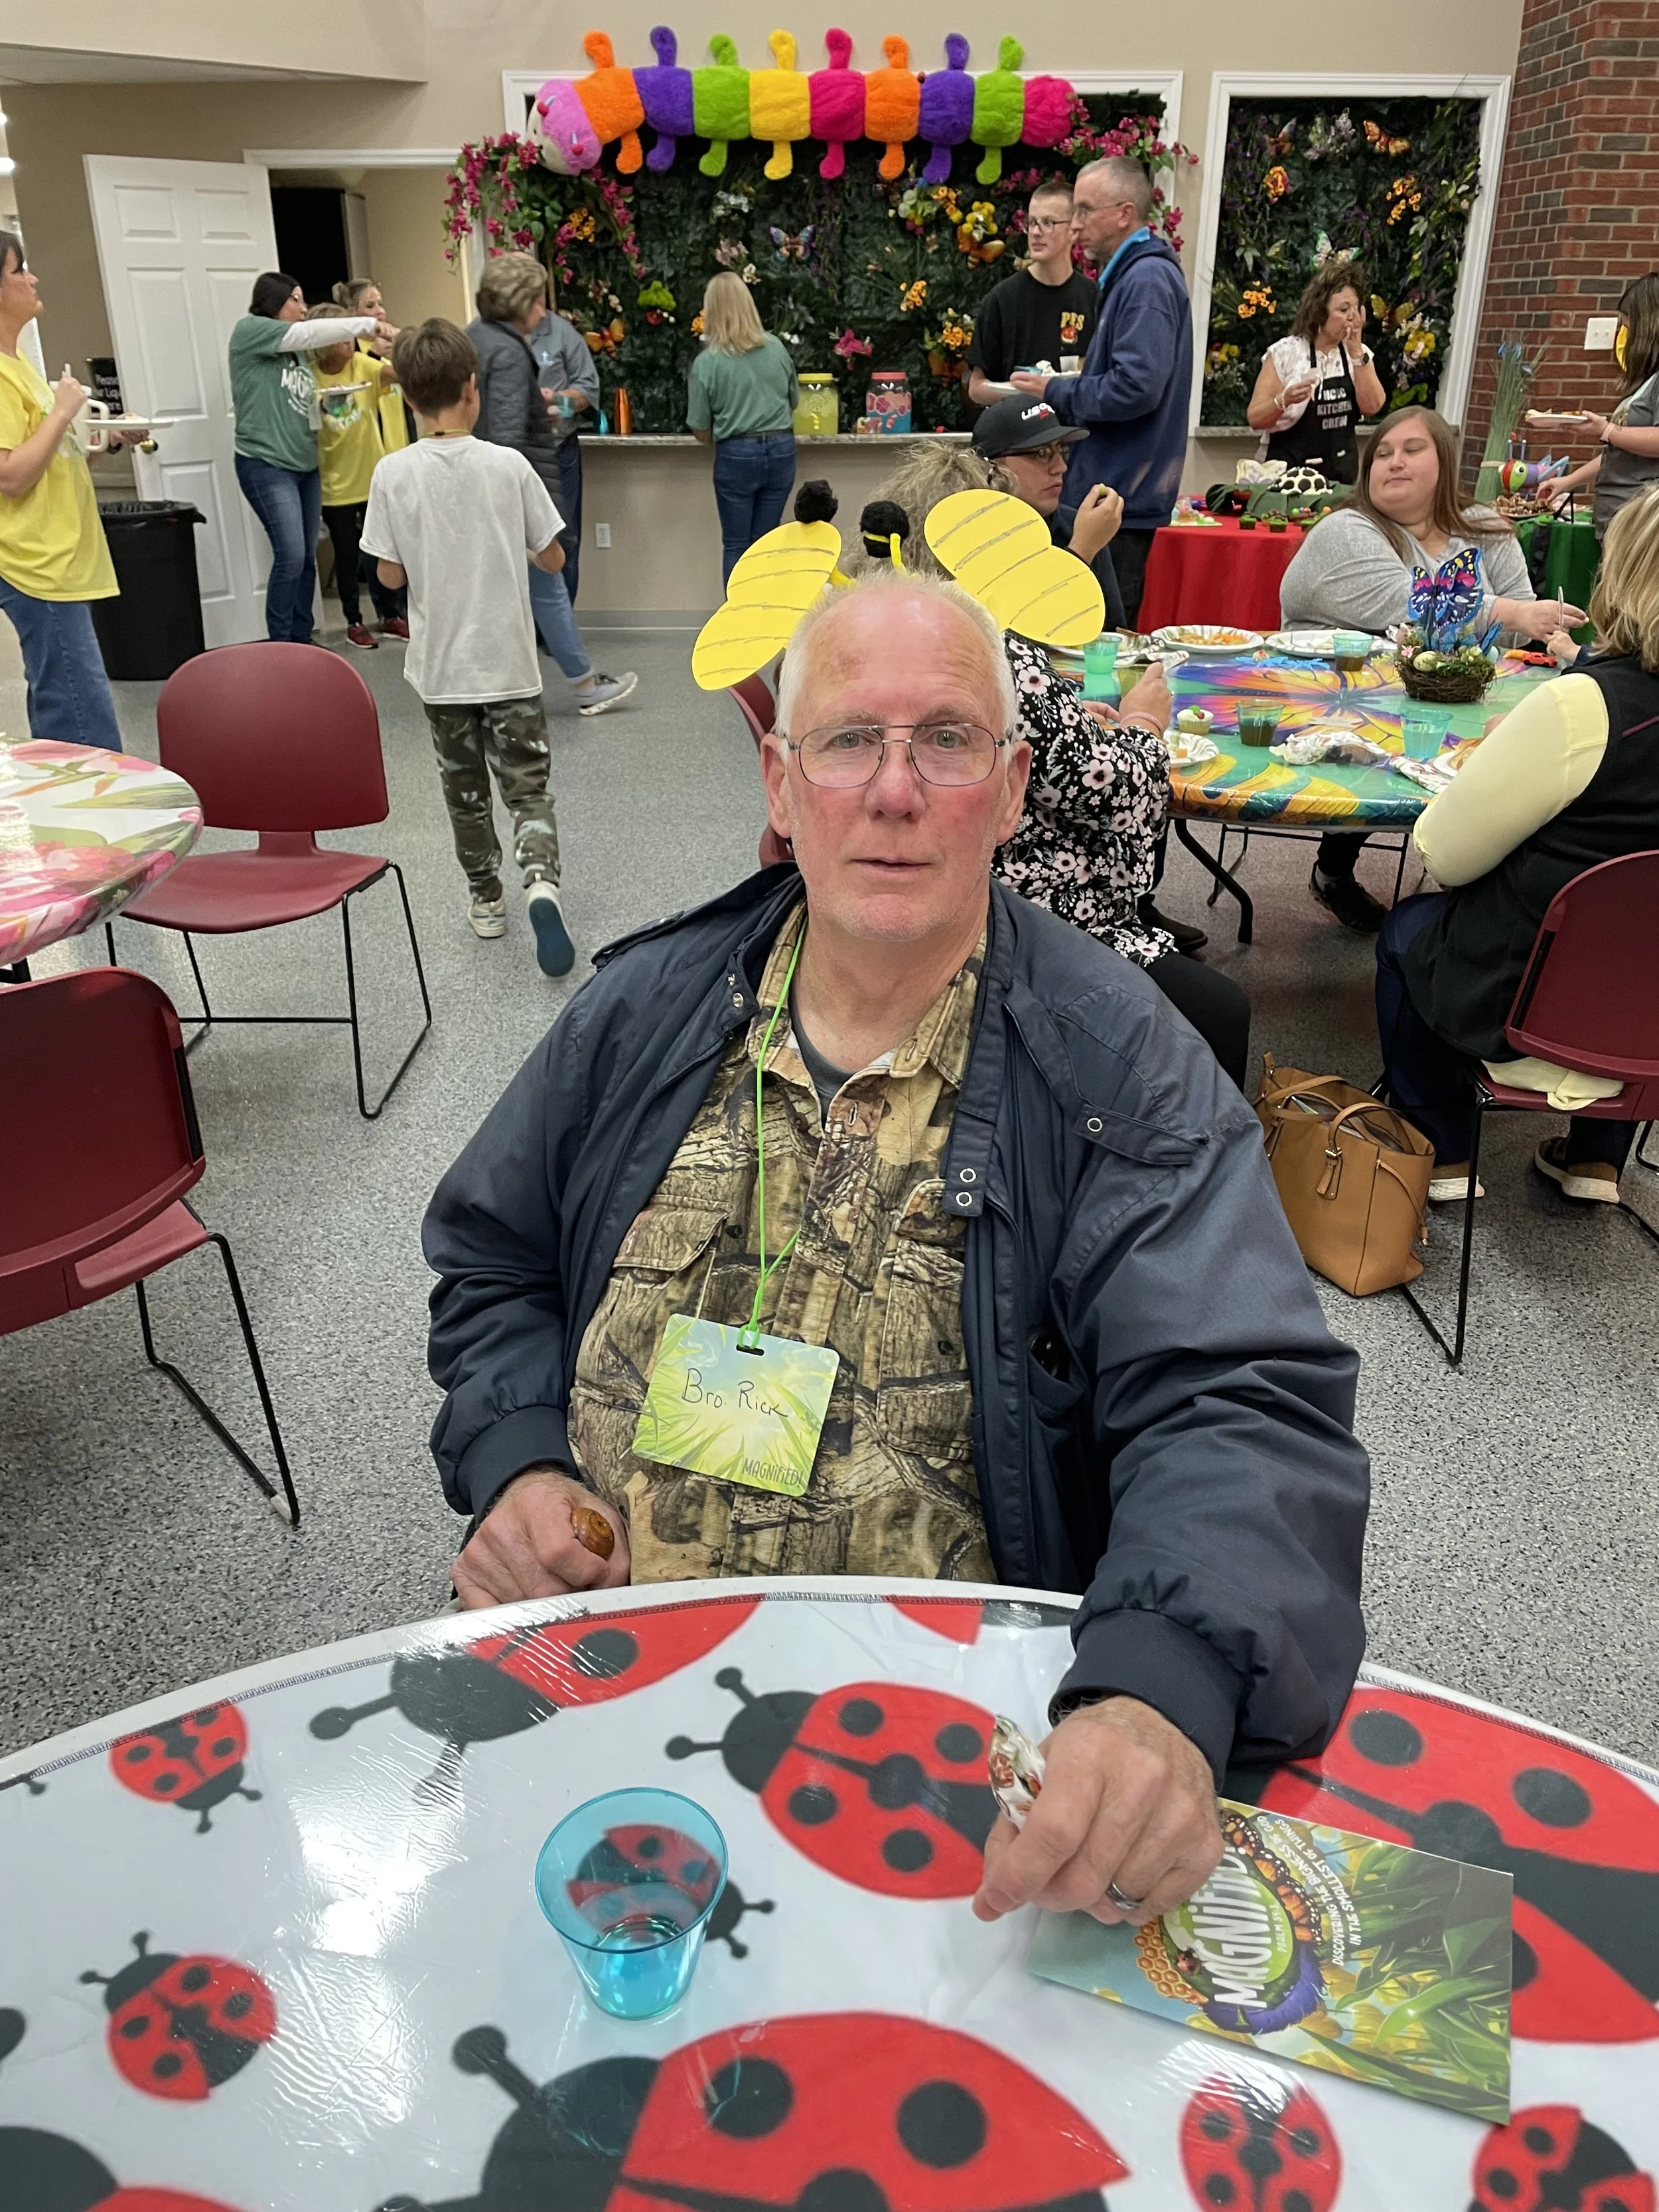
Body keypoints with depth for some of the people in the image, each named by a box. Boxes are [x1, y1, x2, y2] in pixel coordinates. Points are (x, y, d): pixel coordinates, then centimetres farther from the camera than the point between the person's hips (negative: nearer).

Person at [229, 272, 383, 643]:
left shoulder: (296, 349, 16)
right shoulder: (248, 330, -5)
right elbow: (311, 332, -15)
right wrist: (369, 324, -13)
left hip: (304, 464, 8)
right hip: (266, 465, -8)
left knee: (307, 556, 7)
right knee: (290, 556, -14)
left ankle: (301, 640, 17)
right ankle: (280, 645, -4)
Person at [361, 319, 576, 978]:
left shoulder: (393, 474, -8)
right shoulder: (509, 465, -9)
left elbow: (390, 575, -4)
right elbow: (552, 559, -2)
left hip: (441, 666, 1)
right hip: (508, 663, -1)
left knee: (464, 788, 16)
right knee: (527, 786, 5)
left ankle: (486, 900, 26)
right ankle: (541, 879, -20)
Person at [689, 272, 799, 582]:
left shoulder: (707, 362, -9)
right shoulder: (777, 348, 0)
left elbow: (701, 431, -4)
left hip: (736, 455, -3)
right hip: (781, 450, 3)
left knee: (735, 546, 6)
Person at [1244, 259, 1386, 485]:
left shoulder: (1359, 353, 5)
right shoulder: (1286, 352, -8)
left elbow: (1372, 407, -10)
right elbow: (1255, 419, -11)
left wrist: (1356, 352, -13)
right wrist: (1284, 400, -29)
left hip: (1342, 473, 4)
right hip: (1290, 471, -4)